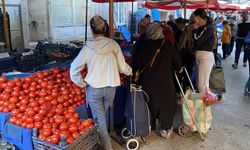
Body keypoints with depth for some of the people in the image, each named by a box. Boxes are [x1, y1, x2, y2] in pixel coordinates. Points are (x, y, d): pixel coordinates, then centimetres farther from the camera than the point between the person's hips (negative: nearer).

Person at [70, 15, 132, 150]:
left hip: (93, 89, -3)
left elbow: (74, 68, -11)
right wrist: (130, 71, 20)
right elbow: (122, 66, 0)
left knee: (99, 120, 10)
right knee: (102, 116, 23)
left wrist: (81, 83, 2)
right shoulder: (113, 44, -7)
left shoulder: (88, 47, -12)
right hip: (110, 88, 3)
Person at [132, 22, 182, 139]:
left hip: (147, 81, 1)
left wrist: (134, 74, 10)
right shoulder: (168, 45, -7)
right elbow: (177, 65, -1)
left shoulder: (140, 45, -9)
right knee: (166, 103, 17)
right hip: (165, 81, 0)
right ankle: (166, 129, 28)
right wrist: (179, 68, 21)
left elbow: (135, 65, -8)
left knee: (149, 103, 18)